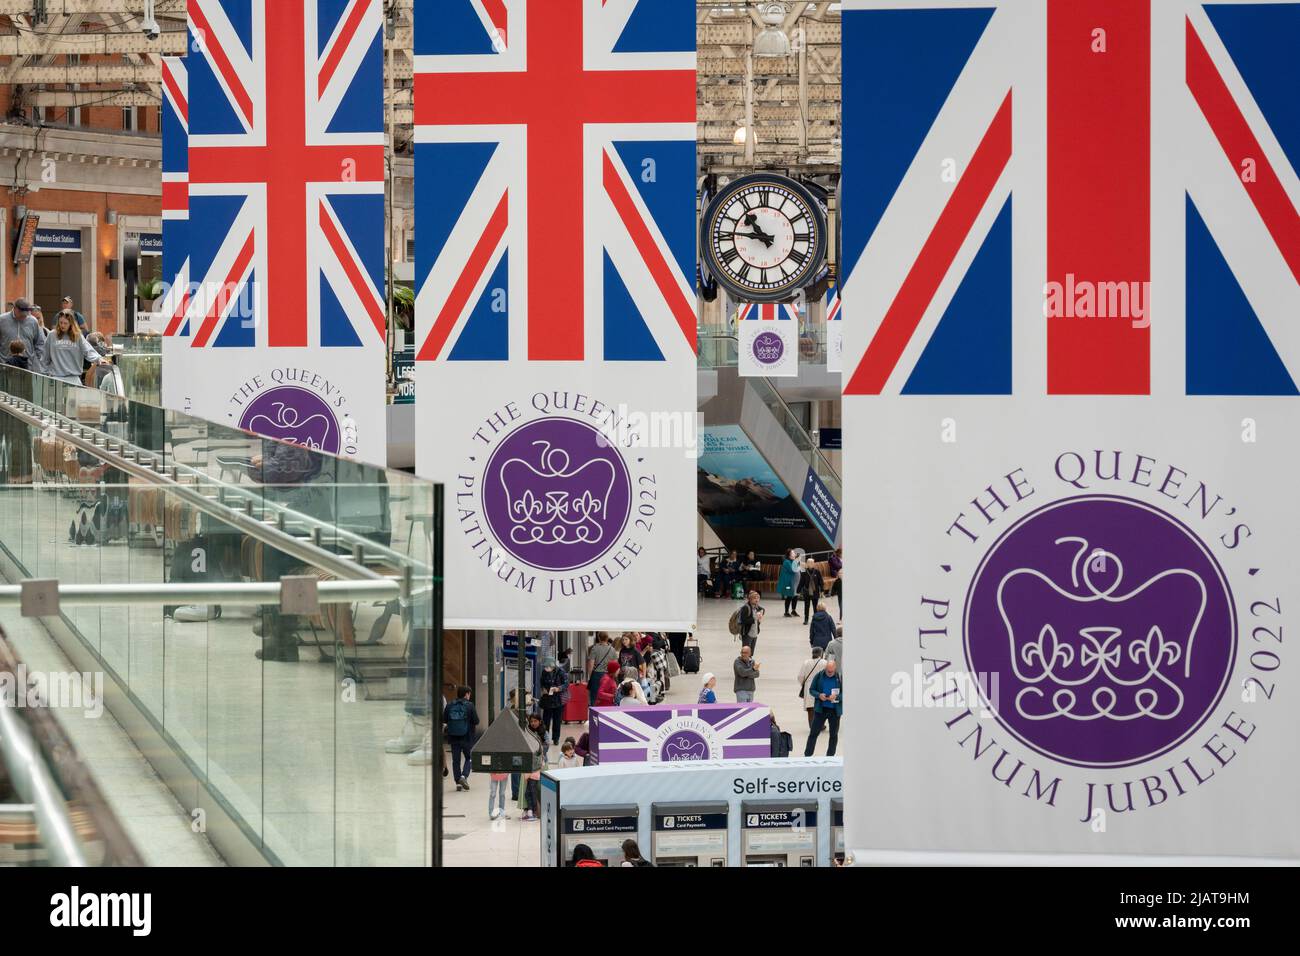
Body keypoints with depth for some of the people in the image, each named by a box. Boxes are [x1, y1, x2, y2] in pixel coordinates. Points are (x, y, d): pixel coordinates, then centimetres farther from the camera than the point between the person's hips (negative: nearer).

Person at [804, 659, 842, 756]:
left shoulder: (839, 678, -6)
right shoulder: (819, 676, -2)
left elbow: (844, 694, -2)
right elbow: (811, 690, 4)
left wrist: (836, 697, -21)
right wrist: (819, 695, -15)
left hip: (835, 711, 0)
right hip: (820, 709, 0)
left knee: (834, 735, 9)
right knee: (813, 733, 0)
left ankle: (830, 756, 20)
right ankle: (807, 755, 5)